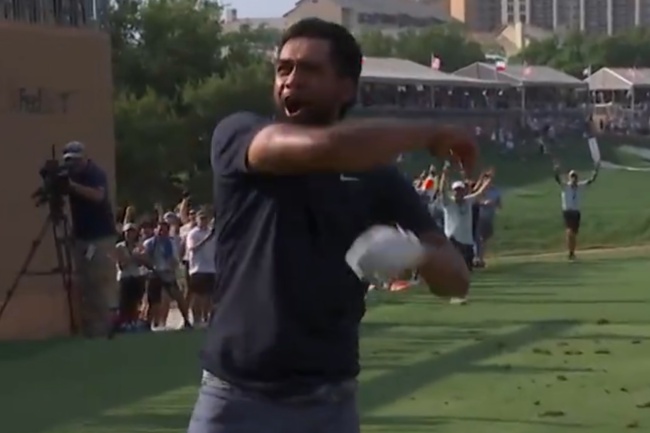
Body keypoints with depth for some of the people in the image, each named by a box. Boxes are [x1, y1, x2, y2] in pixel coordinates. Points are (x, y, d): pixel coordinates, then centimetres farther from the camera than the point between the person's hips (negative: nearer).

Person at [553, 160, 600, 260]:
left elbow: (591, 180, 3)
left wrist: (596, 171, -11)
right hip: (567, 211, -4)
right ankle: (570, 252, -14)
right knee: (569, 231, -18)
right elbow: (557, 178, -20)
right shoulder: (565, 186, -6)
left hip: (576, 212, 4)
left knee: (574, 233, 9)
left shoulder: (581, 186, 5)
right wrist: (556, 170, -36)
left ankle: (572, 253, 19)